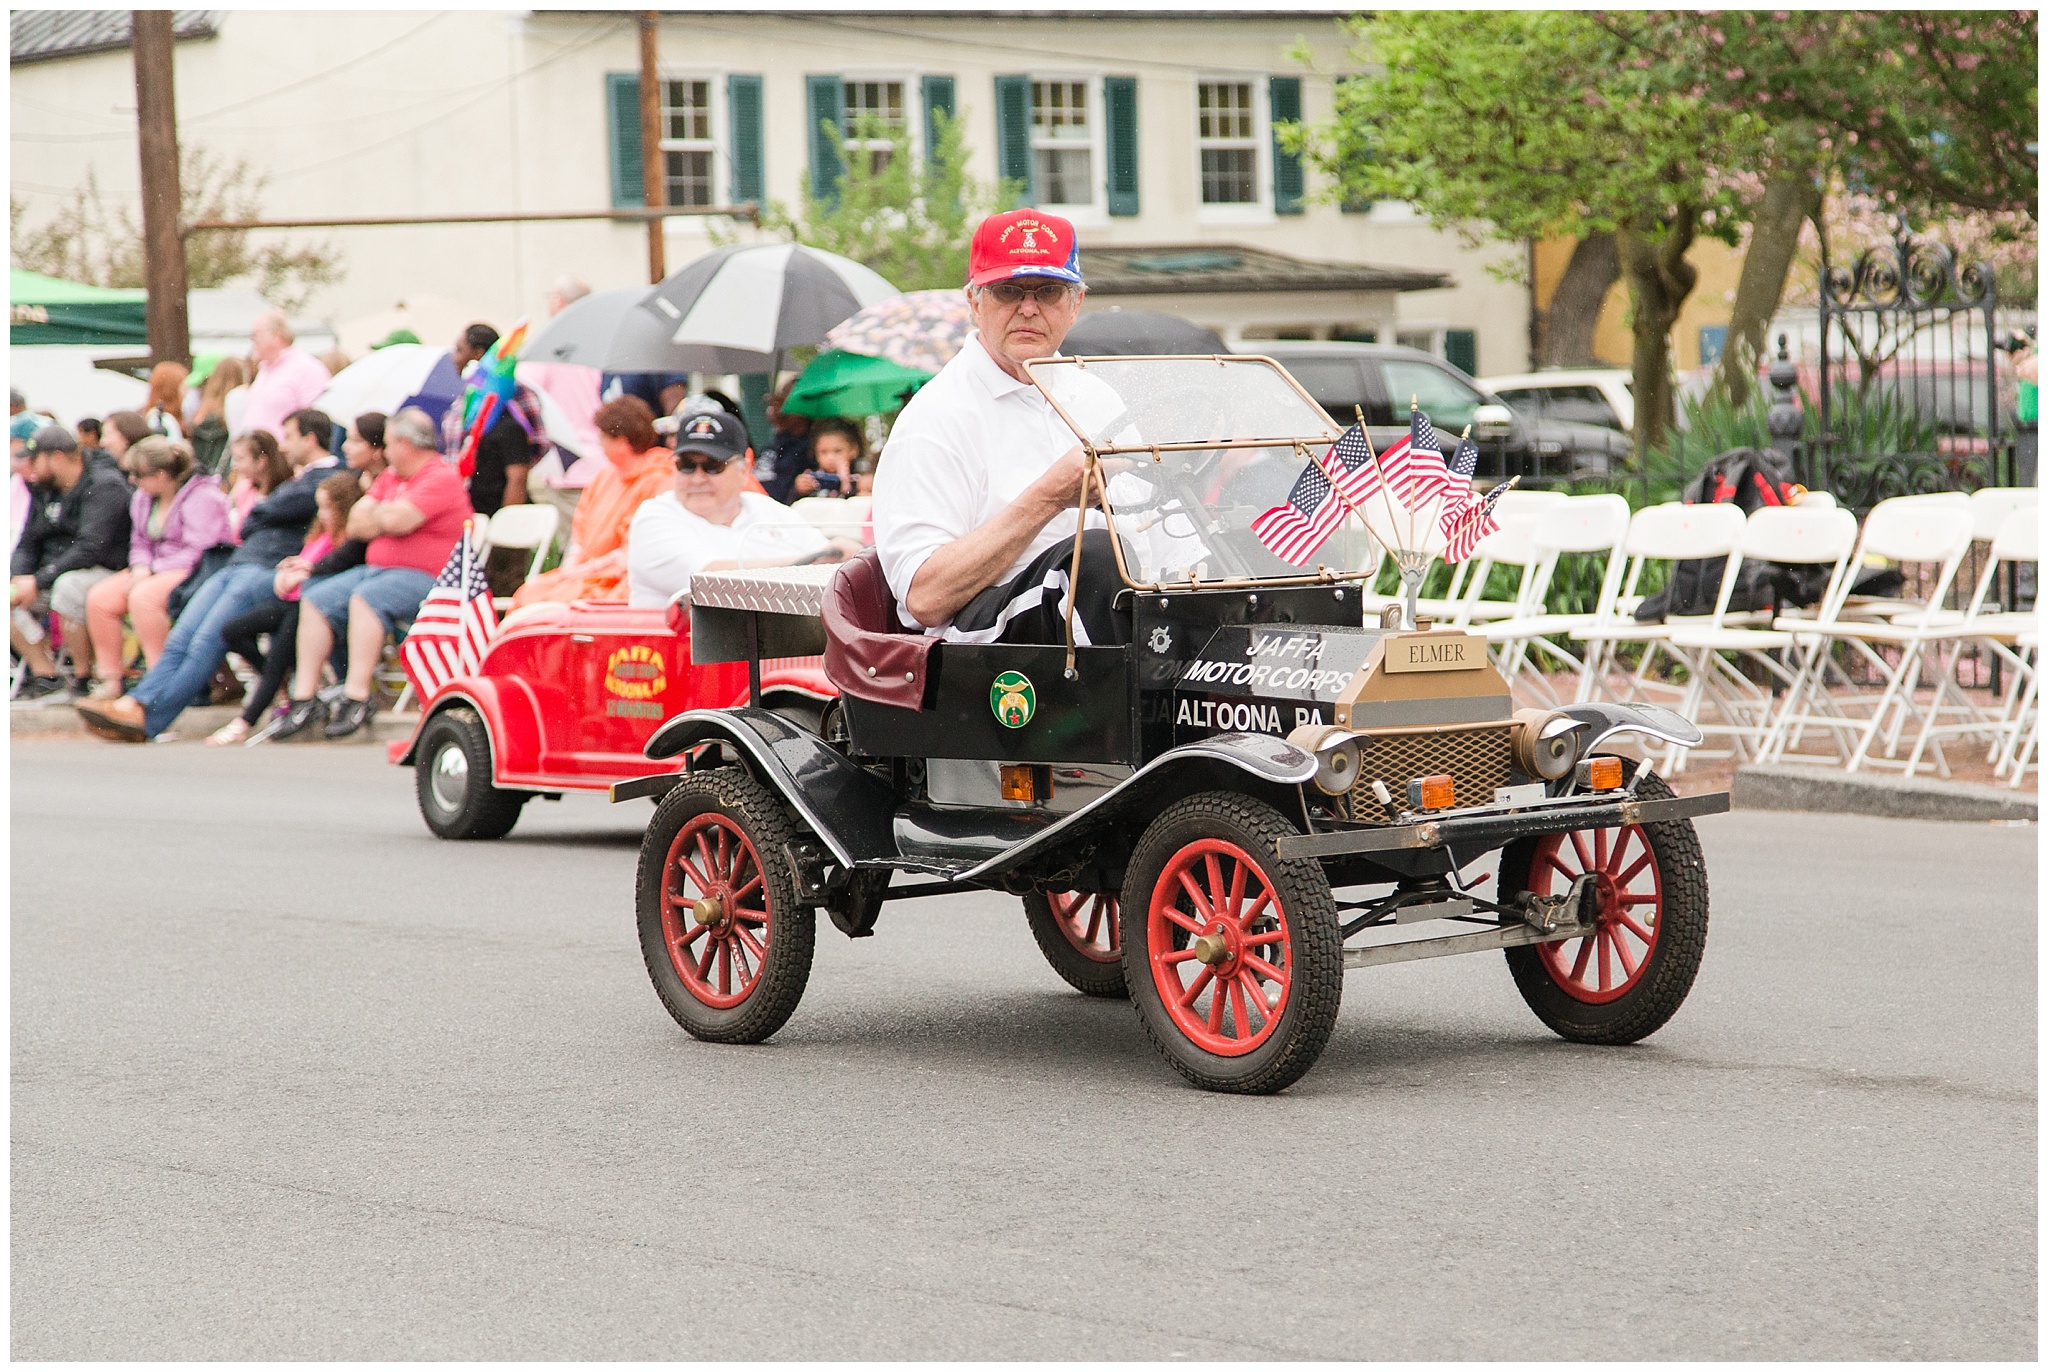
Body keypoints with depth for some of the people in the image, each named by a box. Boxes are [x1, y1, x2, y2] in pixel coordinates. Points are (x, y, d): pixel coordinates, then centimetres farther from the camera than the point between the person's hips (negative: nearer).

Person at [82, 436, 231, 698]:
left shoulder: (202, 497, -14)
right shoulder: (143, 498, 13)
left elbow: (198, 552, -21)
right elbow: (140, 542, 18)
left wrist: (151, 570, -19)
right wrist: (141, 567, -6)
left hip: (191, 570, -9)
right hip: (154, 570, 9)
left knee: (142, 597, -35)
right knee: (99, 598, -11)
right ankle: (111, 679, -7)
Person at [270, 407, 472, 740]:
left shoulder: (442, 479, -10)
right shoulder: (391, 477, 19)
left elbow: (395, 519, -21)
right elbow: (355, 525, 12)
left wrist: (375, 513, 1)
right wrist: (387, 521, -6)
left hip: (423, 576, -9)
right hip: (377, 568, 9)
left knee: (366, 598, -34)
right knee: (315, 600, -5)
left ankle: (356, 699, -35)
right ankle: (305, 698, -9)